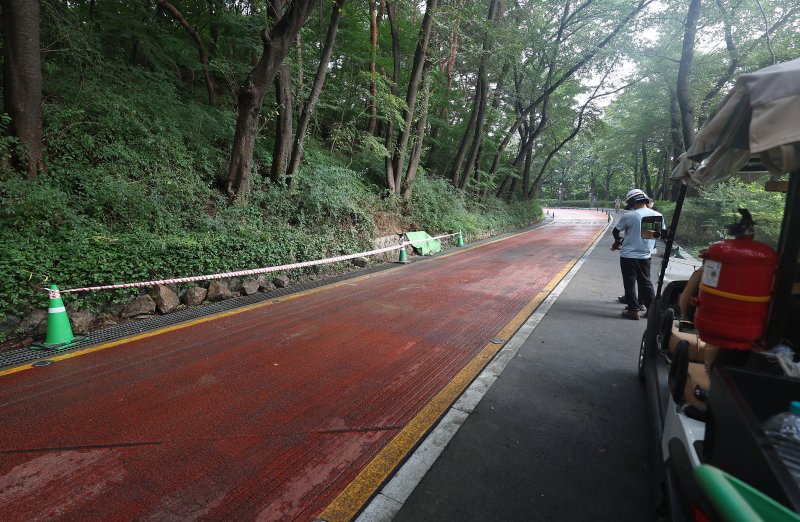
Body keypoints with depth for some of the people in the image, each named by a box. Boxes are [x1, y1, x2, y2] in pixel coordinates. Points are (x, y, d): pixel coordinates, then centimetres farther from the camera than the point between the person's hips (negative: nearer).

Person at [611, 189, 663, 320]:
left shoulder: (629, 216, -15)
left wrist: (618, 241, 17)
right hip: (645, 256, 5)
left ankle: (633, 310, 7)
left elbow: (616, 231, -3)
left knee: (630, 283, 4)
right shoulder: (658, 216, -1)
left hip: (628, 255, -5)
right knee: (645, 282, 17)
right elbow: (660, 234, 13)